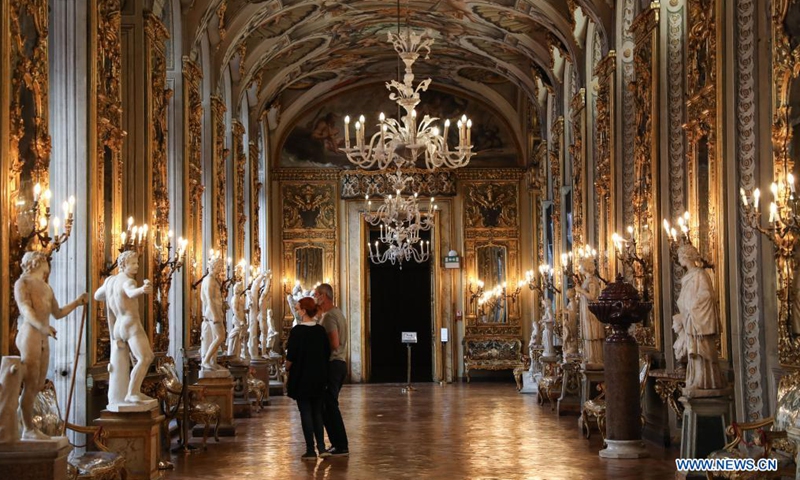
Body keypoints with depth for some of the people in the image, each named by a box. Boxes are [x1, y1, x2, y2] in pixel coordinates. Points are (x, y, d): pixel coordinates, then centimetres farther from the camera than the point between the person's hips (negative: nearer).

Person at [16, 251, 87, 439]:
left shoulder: (46, 287, 22)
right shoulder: (22, 282, -4)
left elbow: (58, 313, 29)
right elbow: (26, 311, -19)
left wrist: (77, 302, 18)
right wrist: (42, 327, -35)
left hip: (43, 340, 8)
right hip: (29, 336, -8)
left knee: (39, 385, 9)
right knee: (30, 385, -7)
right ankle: (28, 429, -2)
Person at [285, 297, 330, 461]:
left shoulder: (297, 330, -14)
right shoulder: (321, 330, 2)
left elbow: (291, 356, -14)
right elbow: (327, 353, 6)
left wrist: (287, 367, 4)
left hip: (301, 377, -5)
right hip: (319, 377, 5)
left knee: (305, 413, 2)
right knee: (317, 412, 14)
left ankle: (311, 450, 3)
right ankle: (321, 447, 7)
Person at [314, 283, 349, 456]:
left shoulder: (329, 316, -15)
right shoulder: (338, 313, 17)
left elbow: (334, 344, -23)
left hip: (331, 364, -10)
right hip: (340, 363, 10)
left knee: (329, 405, -6)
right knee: (329, 405, 15)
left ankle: (341, 446, -5)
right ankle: (338, 444, 18)